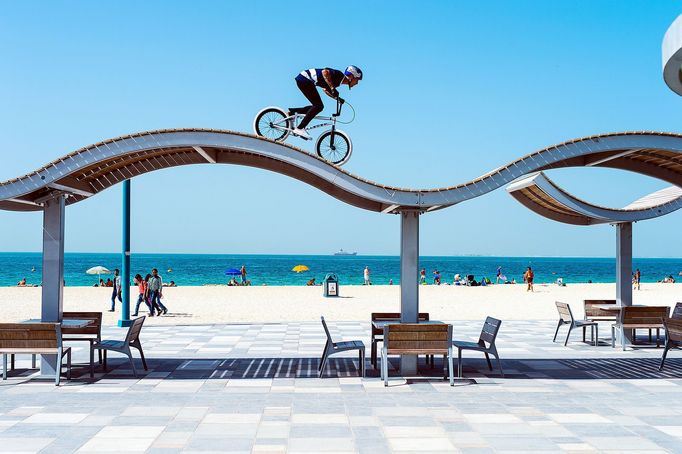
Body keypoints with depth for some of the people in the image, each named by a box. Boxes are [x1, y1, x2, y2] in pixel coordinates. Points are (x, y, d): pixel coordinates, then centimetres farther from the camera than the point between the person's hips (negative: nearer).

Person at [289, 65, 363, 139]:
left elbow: (325, 89, 23)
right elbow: (325, 72, -28)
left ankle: (293, 112, 14)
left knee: (318, 106, 11)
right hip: (304, 79, -10)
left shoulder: (339, 80, 14)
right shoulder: (339, 75, -14)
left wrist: (337, 98, 13)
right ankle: (299, 128, -14)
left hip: (303, 80, 10)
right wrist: (332, 88, -27)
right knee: (318, 106, -12)